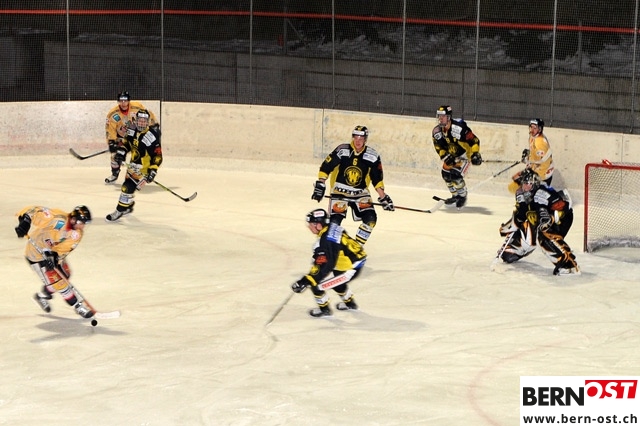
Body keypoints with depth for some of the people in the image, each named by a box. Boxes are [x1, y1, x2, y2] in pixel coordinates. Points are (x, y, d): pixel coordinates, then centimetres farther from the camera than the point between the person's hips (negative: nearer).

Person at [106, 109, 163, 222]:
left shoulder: (152, 137, -26)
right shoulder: (132, 131, -5)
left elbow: (157, 156, -22)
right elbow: (126, 142, 13)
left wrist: (153, 171, -26)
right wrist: (121, 153, -3)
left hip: (143, 167, -8)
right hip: (133, 164, 8)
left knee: (128, 186, -15)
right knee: (128, 185, 22)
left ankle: (120, 210, -3)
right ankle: (129, 206, 45)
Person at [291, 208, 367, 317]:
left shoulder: (325, 242, -26)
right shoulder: (332, 226, 1)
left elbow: (324, 266, -28)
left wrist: (306, 281, -27)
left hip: (351, 269, -10)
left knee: (316, 285, -3)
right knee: (334, 278, 36)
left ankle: (324, 309, 19)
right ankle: (350, 303, 51)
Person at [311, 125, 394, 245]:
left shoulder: (372, 156, -3)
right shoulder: (342, 150, -11)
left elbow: (377, 179, 5)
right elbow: (326, 167, -8)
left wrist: (383, 197, 1)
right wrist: (320, 185, -14)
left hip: (360, 194, 2)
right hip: (340, 192, -2)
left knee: (370, 219, -14)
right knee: (335, 221, -15)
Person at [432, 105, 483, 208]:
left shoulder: (459, 128, -32)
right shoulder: (437, 131, -10)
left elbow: (474, 140, -26)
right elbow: (439, 147, -3)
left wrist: (475, 154, -33)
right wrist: (445, 157, -19)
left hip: (464, 154, -7)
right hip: (452, 155, 7)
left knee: (456, 175, -19)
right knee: (446, 174, 1)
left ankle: (462, 196, 5)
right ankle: (455, 195, 25)